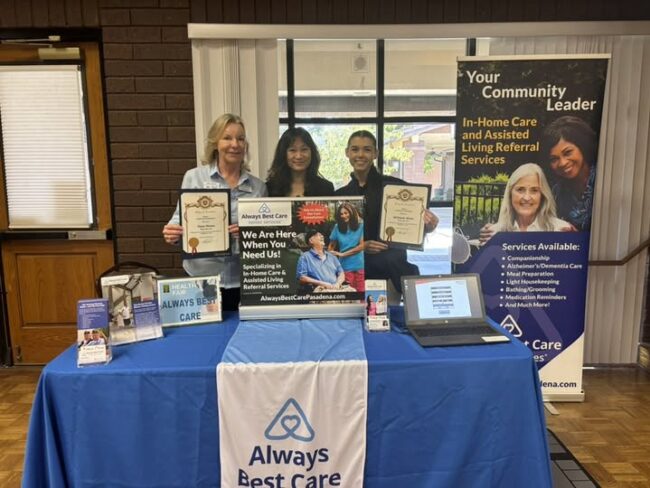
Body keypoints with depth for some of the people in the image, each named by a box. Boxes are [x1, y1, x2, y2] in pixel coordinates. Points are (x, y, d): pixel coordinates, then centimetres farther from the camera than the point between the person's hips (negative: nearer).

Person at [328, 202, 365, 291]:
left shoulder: (361, 225, -3)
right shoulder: (337, 227, 6)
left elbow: (362, 246, -6)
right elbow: (331, 246, 11)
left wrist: (342, 254, -6)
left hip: (360, 265, -2)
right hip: (346, 266, 2)